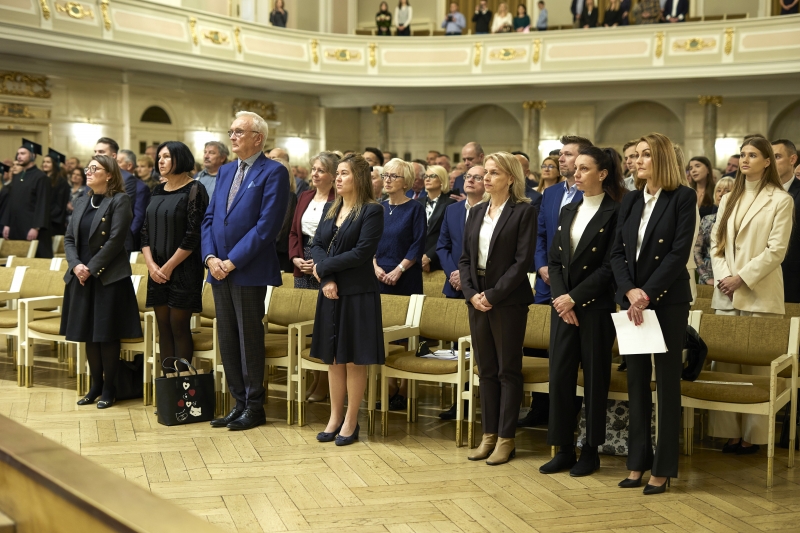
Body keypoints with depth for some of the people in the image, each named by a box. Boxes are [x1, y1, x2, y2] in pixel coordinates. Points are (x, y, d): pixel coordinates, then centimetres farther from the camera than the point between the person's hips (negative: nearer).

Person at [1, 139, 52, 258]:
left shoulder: (41, 177, -7)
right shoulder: (16, 177, 16)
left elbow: (43, 205, -13)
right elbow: (10, 202, 18)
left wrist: (36, 228, -18)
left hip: (32, 228, -7)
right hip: (15, 228, 7)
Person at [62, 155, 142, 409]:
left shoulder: (119, 201, -7)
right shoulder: (81, 202, 14)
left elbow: (115, 240, -14)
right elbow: (69, 238, 11)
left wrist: (92, 268, -15)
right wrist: (76, 265, -7)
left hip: (108, 278, -6)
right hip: (81, 278, 6)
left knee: (107, 335, -1)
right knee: (88, 334, 10)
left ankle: (109, 389, 10)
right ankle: (96, 386, 21)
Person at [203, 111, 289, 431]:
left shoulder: (274, 172, -7)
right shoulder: (225, 171, 16)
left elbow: (267, 224, -15)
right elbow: (209, 218, 14)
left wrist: (233, 261, -16)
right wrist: (210, 257, -2)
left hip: (248, 270, -7)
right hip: (220, 270, 7)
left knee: (249, 339, 1)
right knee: (227, 340, 10)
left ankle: (254, 408, 12)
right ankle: (239, 403, 21)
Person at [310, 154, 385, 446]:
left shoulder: (372, 211, -8)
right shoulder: (331, 209, 13)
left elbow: (362, 252, -16)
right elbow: (317, 245, 6)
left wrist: (325, 268, -11)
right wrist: (327, 280, -11)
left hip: (357, 293, -6)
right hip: (330, 292, 6)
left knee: (354, 359, 1)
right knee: (333, 357, 11)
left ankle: (351, 422, 10)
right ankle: (335, 418, 20)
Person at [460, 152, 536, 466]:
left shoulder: (523, 212, -6)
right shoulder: (476, 213, 12)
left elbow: (523, 260, -13)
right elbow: (465, 258, 10)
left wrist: (493, 295, -16)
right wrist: (471, 293, -5)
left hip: (508, 300, -6)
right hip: (477, 298, 6)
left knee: (508, 370, 2)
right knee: (486, 369, 10)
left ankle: (506, 439, 9)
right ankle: (489, 435, 18)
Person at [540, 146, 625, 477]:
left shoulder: (614, 213, -7)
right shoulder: (567, 212, 13)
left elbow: (610, 267, -12)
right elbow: (554, 261, 10)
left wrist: (573, 298, -14)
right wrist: (559, 296, -6)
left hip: (596, 307, -6)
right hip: (563, 305, 6)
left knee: (595, 378, 3)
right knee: (559, 374, 4)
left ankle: (591, 451, 14)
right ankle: (564, 450, 14)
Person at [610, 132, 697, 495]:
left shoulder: (683, 198, -5)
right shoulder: (630, 202, 11)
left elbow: (679, 252, -13)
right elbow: (617, 252, 5)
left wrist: (647, 294, -17)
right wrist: (630, 291, -11)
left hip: (667, 301, -5)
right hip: (631, 300, 5)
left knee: (667, 383, 2)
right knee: (636, 382, 9)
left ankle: (663, 469, 10)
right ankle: (637, 463, 17)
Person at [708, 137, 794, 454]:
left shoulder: (781, 200, -1)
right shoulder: (729, 200, 16)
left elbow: (776, 250, -8)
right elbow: (716, 242, 12)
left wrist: (742, 277, -13)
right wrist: (722, 276, -4)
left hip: (760, 293, -5)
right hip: (726, 293, 5)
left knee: (756, 365, -2)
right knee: (725, 363, 4)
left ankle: (752, 435, 5)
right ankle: (728, 430, 10)